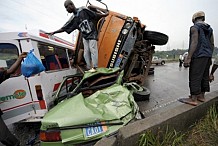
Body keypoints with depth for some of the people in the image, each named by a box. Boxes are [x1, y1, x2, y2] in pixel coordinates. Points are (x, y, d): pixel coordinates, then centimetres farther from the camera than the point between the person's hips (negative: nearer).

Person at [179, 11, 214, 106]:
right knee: (204, 76, 11)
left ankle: (193, 99, -6)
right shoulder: (209, 29, 18)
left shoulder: (194, 28, -5)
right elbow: (212, 44, 16)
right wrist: (209, 57, 23)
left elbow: (194, 43, -17)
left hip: (198, 56, -9)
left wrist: (188, 58, -21)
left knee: (195, 77, -9)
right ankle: (201, 96, 19)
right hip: (207, 56, 9)